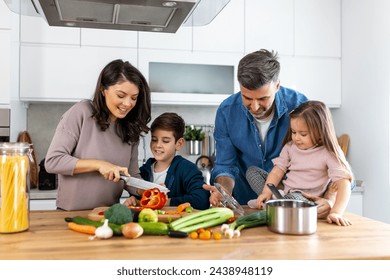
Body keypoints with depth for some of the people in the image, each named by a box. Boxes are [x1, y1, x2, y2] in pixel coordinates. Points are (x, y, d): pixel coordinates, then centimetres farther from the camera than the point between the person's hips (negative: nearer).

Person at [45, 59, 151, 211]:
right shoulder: (81, 112, -7)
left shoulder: (130, 128, 6)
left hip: (109, 215, 5)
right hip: (71, 213, -5)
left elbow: (133, 176, 11)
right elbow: (52, 161, -10)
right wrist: (98, 164, -17)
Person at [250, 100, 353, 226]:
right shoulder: (290, 147, 4)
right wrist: (267, 192, -17)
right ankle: (268, 200, -18)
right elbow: (278, 171, 1)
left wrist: (336, 212, -34)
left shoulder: (329, 154, -12)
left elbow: (344, 184, -20)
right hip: (284, 192, 6)